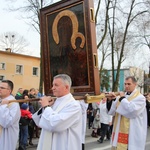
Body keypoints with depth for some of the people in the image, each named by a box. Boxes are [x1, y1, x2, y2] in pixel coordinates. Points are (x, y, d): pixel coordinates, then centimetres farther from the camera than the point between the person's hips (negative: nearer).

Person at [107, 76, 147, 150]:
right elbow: (111, 112, 9)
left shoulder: (140, 98, -6)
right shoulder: (120, 97, 10)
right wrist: (110, 100, -8)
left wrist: (123, 99, -14)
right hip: (119, 132, 6)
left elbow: (132, 111, -23)